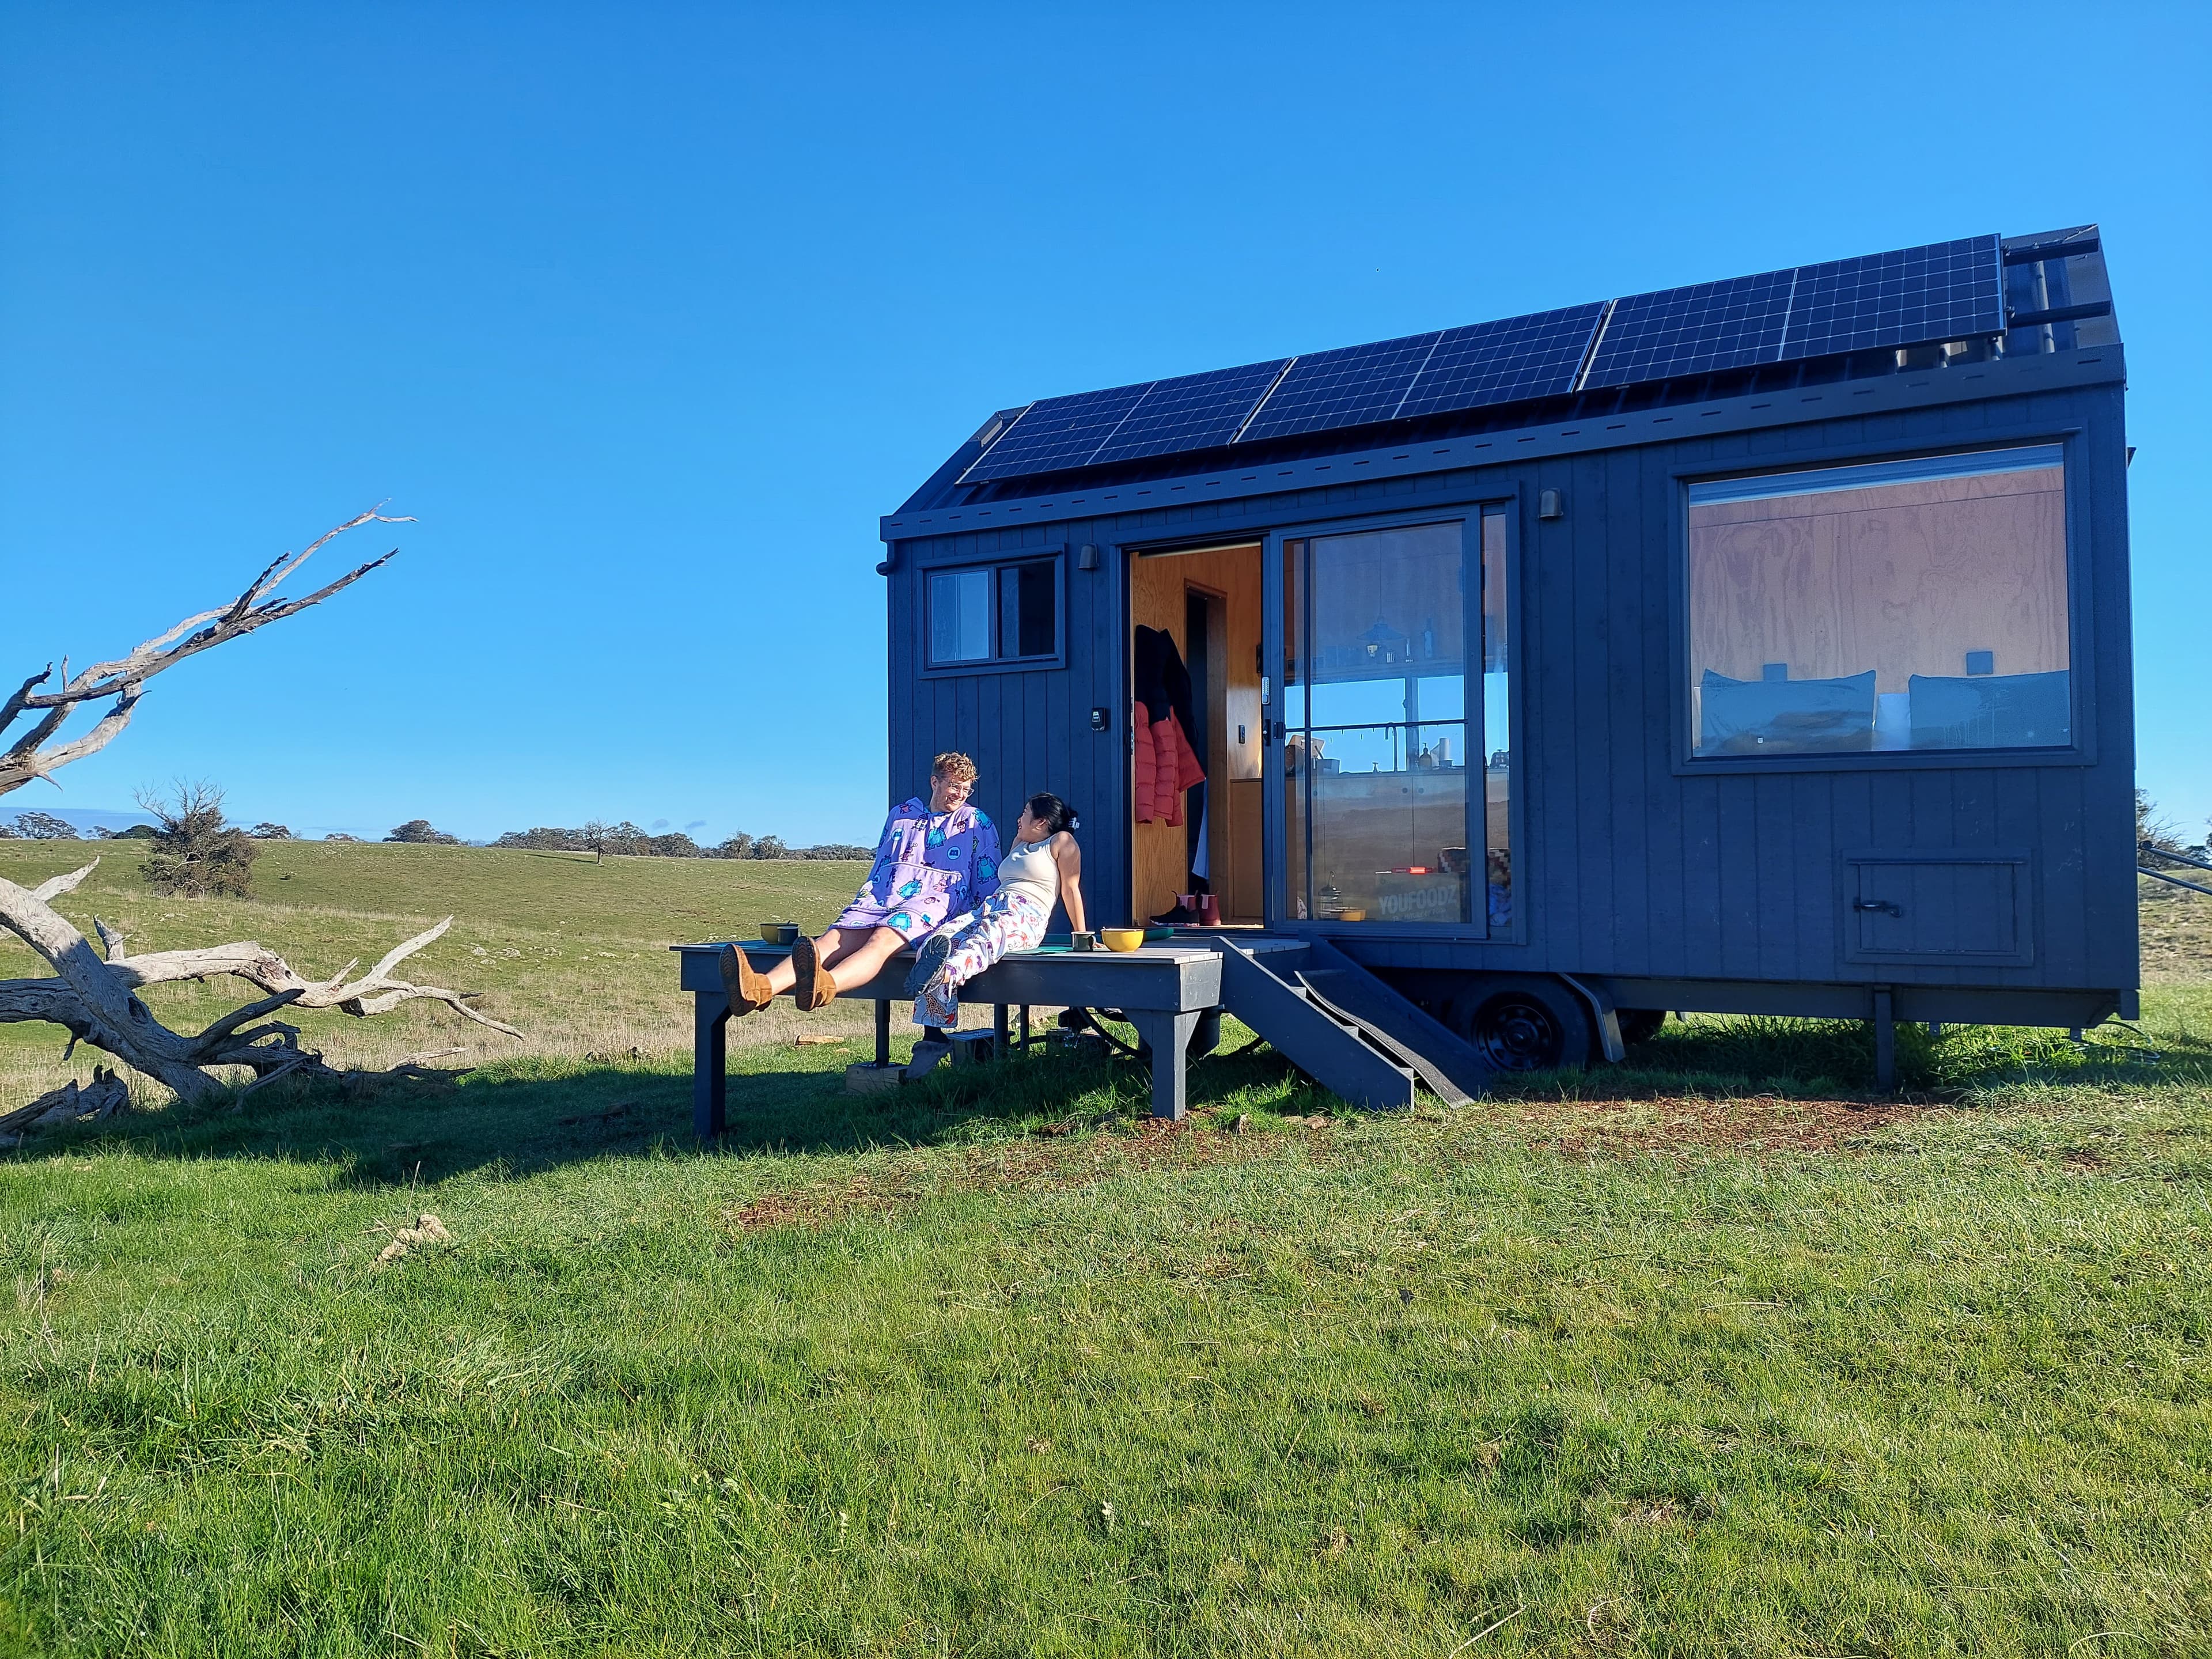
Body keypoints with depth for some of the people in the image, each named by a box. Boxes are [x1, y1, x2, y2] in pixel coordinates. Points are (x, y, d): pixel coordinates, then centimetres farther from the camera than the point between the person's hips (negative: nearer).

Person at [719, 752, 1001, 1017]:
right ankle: (762, 987, -53)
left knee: (881, 939, -38)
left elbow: (988, 881, 14)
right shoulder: (900, 814, 27)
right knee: (835, 937, -26)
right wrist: (864, 900, 16)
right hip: (881, 898, 5)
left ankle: (824, 986, -70)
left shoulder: (976, 822, 17)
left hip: (932, 900, -4)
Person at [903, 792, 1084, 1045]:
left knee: (985, 936, -43)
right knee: (935, 944, -25)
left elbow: (1070, 889, 3)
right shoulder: (1019, 842, 36)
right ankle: (933, 1035, -41)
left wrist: (1082, 937, 0)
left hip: (1026, 917, -7)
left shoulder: (1061, 841, 11)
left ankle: (944, 976, -76)